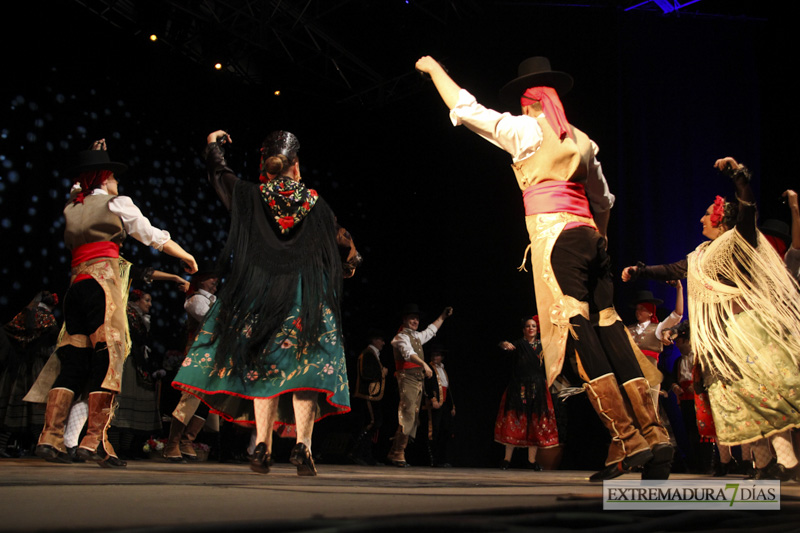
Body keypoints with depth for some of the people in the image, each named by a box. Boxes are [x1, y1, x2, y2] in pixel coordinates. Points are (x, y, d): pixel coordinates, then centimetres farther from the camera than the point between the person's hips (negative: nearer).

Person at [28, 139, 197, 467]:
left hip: (76, 284, 6)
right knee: (107, 357, -9)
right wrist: (187, 257, 27)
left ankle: (50, 437, -2)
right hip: (103, 279, -6)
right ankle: (95, 441, -15)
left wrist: (93, 158, 53)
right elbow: (154, 237, 14)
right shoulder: (116, 204, 7)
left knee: (72, 362, 5)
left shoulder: (72, 208, 20)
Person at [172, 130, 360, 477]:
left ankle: (263, 447, -2)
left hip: (260, 291, 1)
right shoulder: (315, 203, 5)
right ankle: (302, 445, -13)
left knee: (263, 366, 4)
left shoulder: (249, 196, 4)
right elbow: (344, 243, 17)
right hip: (307, 294, -1)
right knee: (303, 365, -2)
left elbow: (218, 174, 21)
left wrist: (213, 143, 41)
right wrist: (350, 262, 39)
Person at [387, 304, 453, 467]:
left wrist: (443, 316, 40)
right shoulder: (401, 337, -7)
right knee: (407, 415, -17)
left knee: (413, 417, 6)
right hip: (407, 378, -9)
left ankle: (394, 453, 8)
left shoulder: (417, 336, 21)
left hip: (418, 380, 9)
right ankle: (398, 453, -15)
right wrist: (424, 364, -42)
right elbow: (409, 353, -27)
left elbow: (431, 330, 41)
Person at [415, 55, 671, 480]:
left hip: (555, 236, -6)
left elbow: (463, 107, 8)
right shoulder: (581, 141, 22)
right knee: (612, 333, 2)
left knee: (578, 334, -12)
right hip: (589, 237, 7)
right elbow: (602, 199, 30)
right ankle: (653, 433, -4)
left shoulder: (525, 130, 4)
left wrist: (433, 67, 21)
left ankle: (626, 440, -19)